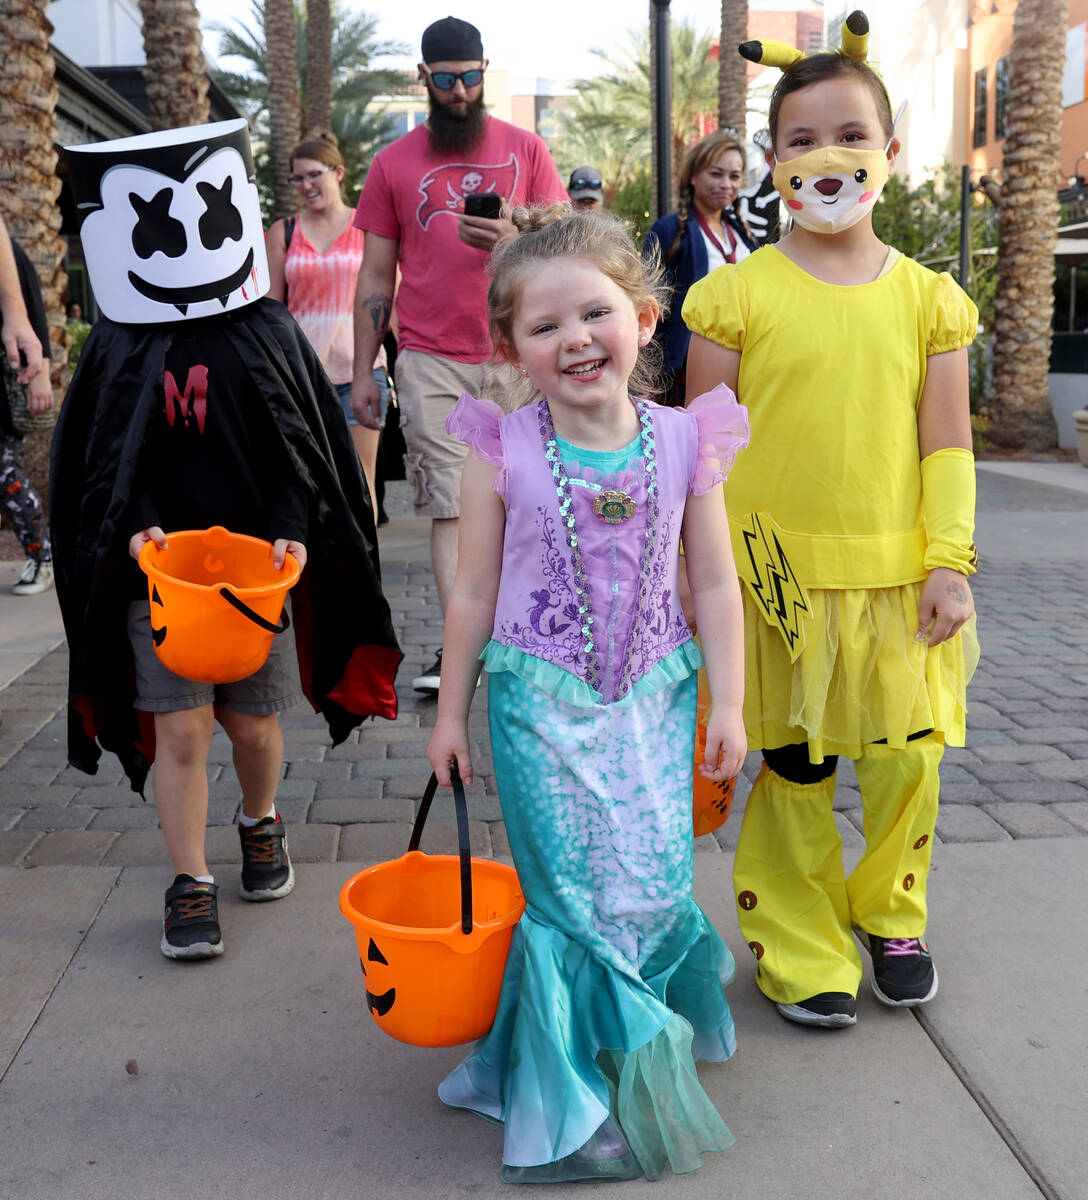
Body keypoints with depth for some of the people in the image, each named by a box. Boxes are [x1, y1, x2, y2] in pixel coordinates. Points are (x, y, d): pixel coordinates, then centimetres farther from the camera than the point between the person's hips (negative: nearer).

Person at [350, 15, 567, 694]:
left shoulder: (525, 148, 10)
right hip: (430, 359, -1)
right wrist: (362, 372, 7)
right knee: (452, 505, -7)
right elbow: (376, 277, 11)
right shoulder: (394, 163, 10)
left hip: (514, 353, 1)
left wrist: (512, 239, -17)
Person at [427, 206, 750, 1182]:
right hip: (541, 703, -1)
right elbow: (474, 595, 0)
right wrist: (451, 713, 4)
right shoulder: (503, 453, -8)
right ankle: (579, 1103, 21)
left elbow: (716, 585, 2)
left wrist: (729, 705, 1)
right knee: (574, 893, 3)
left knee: (651, 881, 3)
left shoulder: (684, 443, -4)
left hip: (653, 699, 2)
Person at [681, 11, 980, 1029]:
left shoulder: (927, 298, 4)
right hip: (777, 575, -2)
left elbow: (947, 445, 6)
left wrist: (951, 560, 0)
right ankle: (799, 949, 26)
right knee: (791, 768, 6)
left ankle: (888, 910, 36)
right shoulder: (738, 295, -3)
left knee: (907, 758, 8)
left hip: (894, 576, 2)